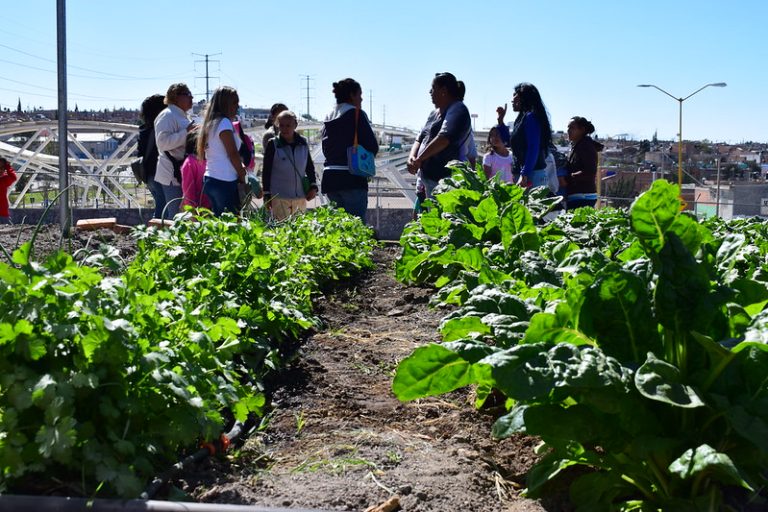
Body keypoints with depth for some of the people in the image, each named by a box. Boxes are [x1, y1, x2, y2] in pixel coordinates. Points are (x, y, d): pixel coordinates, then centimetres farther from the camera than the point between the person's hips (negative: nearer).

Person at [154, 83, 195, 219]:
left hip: (184, 174, 10)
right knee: (176, 216, -9)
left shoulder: (182, 116, 22)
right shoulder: (167, 115, -10)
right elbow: (163, 142, -23)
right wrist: (186, 133, -23)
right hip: (173, 174, -10)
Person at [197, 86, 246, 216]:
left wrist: (240, 167, 8)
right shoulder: (224, 122, -9)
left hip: (210, 179, 9)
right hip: (225, 181, -9)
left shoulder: (211, 123, 16)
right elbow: (233, 154, -10)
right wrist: (242, 176, 1)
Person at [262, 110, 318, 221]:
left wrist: (313, 186, 6)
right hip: (279, 197, -3)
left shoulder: (303, 143, 7)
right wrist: (267, 195, -1)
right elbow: (266, 171, 1)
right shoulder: (273, 144, -2)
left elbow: (310, 167, 17)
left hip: (300, 196, 4)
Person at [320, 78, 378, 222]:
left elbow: (326, 149, 15)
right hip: (352, 178, -7)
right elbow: (373, 147, -8)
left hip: (329, 178, 7)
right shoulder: (357, 114, -5)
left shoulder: (328, 118, 14)